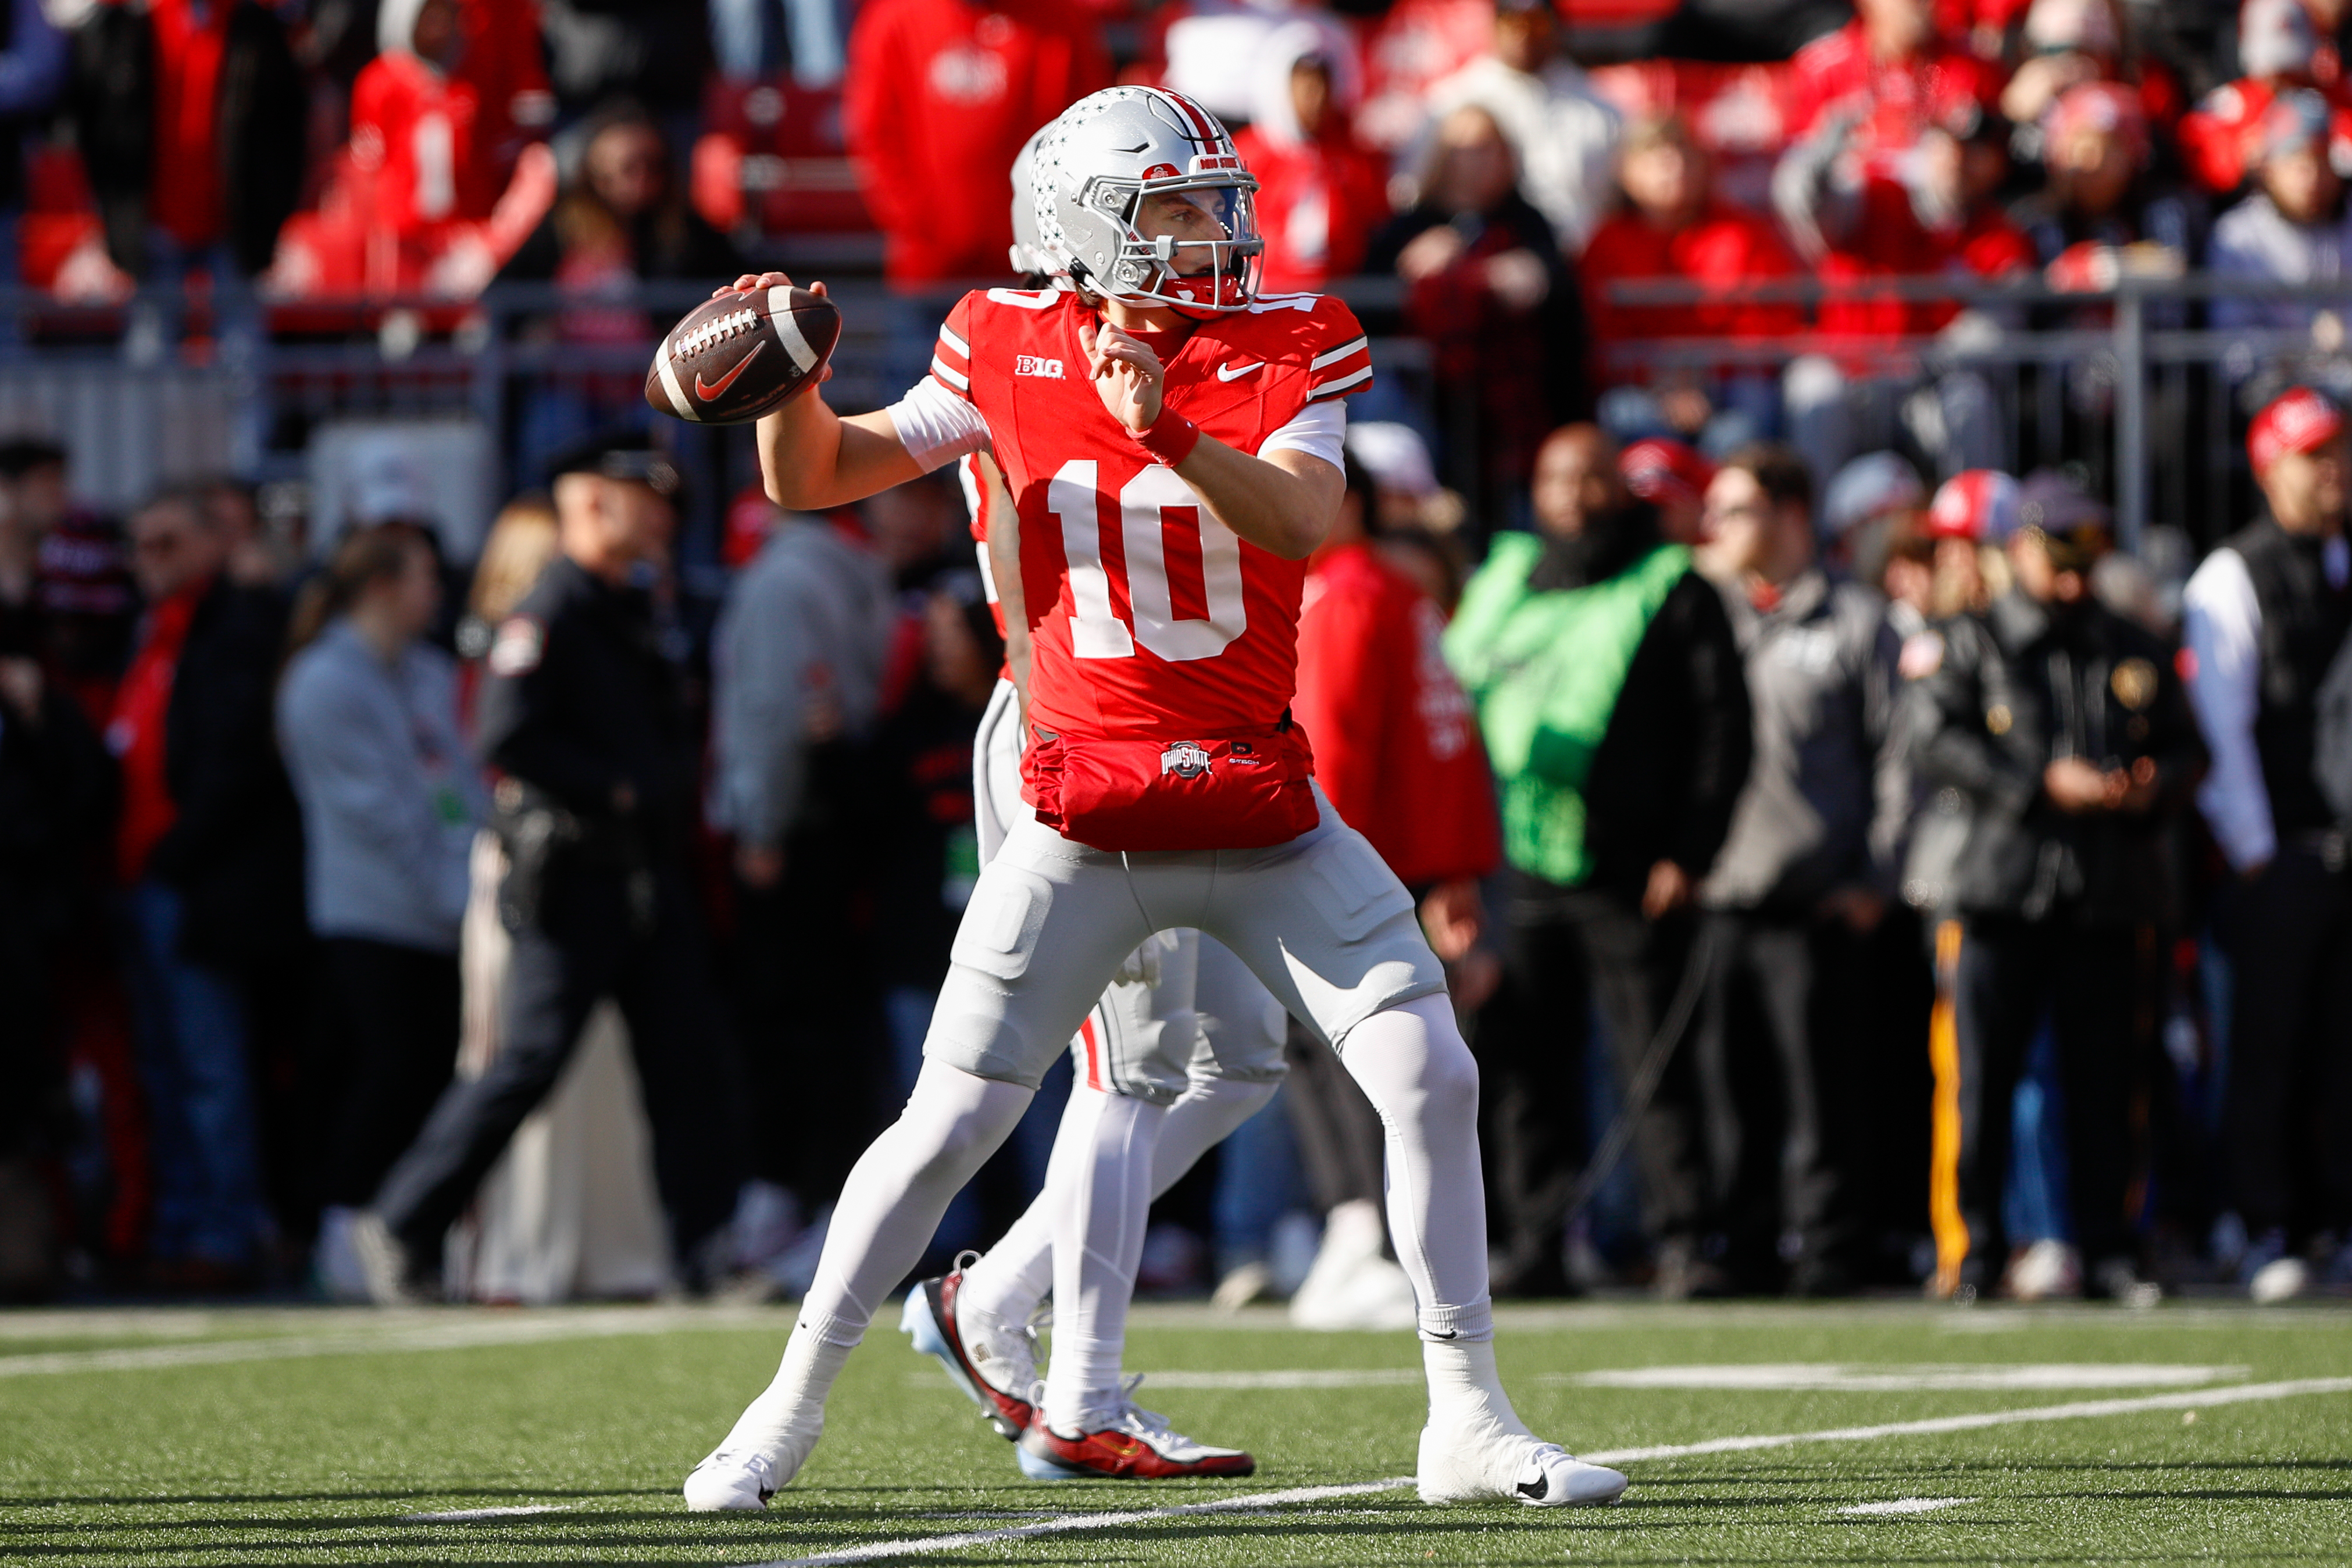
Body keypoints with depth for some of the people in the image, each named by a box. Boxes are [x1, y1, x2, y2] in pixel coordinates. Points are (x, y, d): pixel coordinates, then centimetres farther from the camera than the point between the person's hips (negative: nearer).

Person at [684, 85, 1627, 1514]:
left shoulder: (1284, 352, -3)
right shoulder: (1012, 354, -1)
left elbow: (1300, 518, -22)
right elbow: (812, 479, 5)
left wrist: (1168, 434, -37)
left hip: (1261, 813, 1)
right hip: (1086, 827, -1)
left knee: (1432, 1077, -5)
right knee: (950, 1123, -3)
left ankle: (1471, 1422, 6)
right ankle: (791, 1408, 11)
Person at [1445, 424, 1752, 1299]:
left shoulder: (1671, 591, 3)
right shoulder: (1502, 585, 16)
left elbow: (1723, 725, -1)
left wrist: (1690, 852, -9)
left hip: (1630, 881, -4)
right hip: (1523, 868, 4)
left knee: (1656, 1063, -5)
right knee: (1525, 1070, 2)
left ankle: (1681, 1242, -2)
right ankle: (1534, 1246, 6)